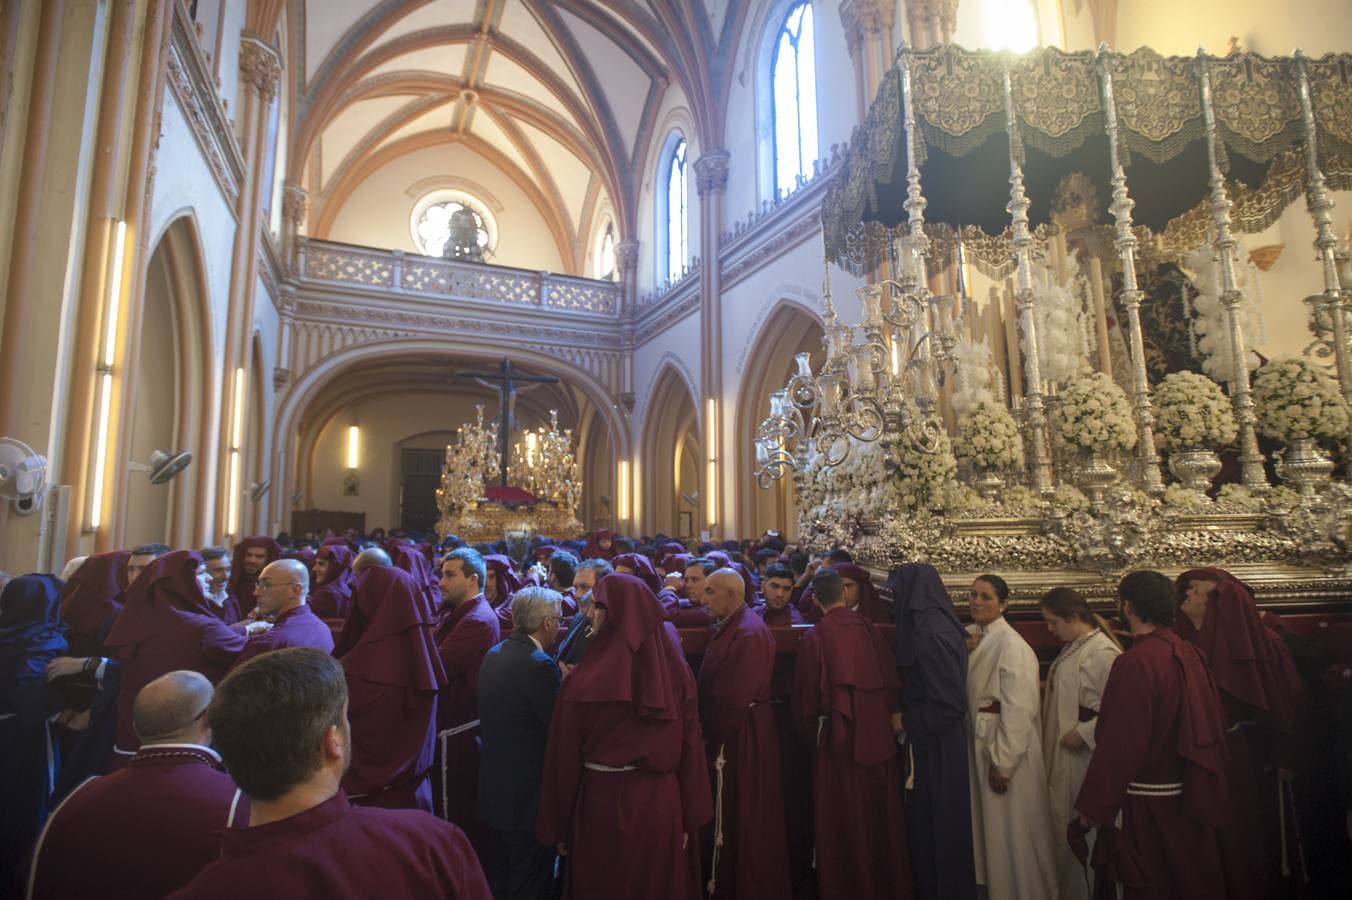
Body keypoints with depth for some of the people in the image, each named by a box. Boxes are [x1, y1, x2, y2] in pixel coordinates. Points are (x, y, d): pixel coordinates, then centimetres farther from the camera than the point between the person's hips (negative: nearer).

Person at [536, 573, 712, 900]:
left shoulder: (583, 680, -15)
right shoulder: (678, 672, -8)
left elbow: (563, 757, -8)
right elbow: (691, 750, -4)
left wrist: (558, 825, 4)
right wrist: (690, 819, 6)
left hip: (603, 804, -2)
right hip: (663, 804, 3)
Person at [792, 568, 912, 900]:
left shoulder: (815, 637, -12)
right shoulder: (868, 628, -4)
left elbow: (806, 692, -6)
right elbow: (890, 676, -5)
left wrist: (809, 729, 9)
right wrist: (894, 714, 2)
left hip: (839, 736, -4)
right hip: (877, 733, 4)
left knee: (844, 818, 10)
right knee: (880, 811, 18)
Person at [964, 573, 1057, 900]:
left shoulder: (1011, 645, -19)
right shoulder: (971, 638, 3)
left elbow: (1018, 708, -20)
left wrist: (1003, 761, -18)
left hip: (1009, 745, -8)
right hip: (982, 743, 8)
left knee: (1013, 829, 6)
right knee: (991, 824, 20)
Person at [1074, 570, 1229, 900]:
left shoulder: (1135, 663, -22)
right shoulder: (1190, 654, 1)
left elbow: (1118, 743, -22)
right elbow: (1214, 722, 10)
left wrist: (1092, 807, -15)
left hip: (1148, 803, -7)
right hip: (1193, 796, 7)